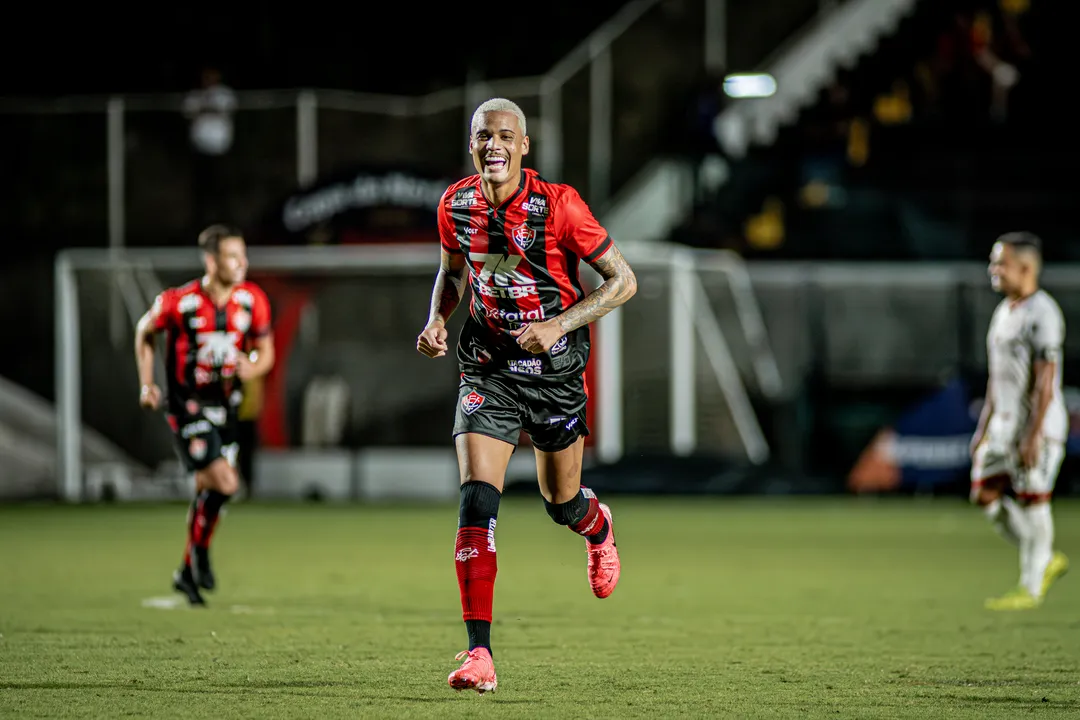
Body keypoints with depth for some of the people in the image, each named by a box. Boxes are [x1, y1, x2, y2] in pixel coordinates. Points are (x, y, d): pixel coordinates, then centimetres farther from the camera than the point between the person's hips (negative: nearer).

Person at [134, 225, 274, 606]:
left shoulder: (252, 300, -5)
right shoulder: (179, 302, -16)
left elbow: (265, 351, 7)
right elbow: (144, 332, 4)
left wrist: (251, 368, -16)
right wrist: (147, 384, 0)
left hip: (224, 404, 5)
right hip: (187, 405, -5)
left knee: (208, 488, 10)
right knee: (224, 483, -18)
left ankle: (188, 572, 26)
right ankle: (200, 551, 5)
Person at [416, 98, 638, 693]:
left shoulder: (558, 205, -17)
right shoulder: (456, 205, -3)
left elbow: (623, 280, -12)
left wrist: (560, 323, -23)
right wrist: (437, 320, -2)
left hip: (554, 370, -2)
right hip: (487, 370, 2)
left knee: (562, 504, 14)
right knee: (476, 499, -16)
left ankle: (598, 526, 56)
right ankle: (479, 654, -18)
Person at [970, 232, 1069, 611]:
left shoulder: (1042, 313, -14)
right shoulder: (1004, 313, 15)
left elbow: (1046, 380, -19)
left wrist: (1034, 435, -23)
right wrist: (983, 427, 20)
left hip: (1038, 424, -9)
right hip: (1004, 423, 9)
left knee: (1032, 501, -5)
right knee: (987, 496, 4)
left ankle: (1031, 587, 3)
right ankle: (1047, 561, 17)